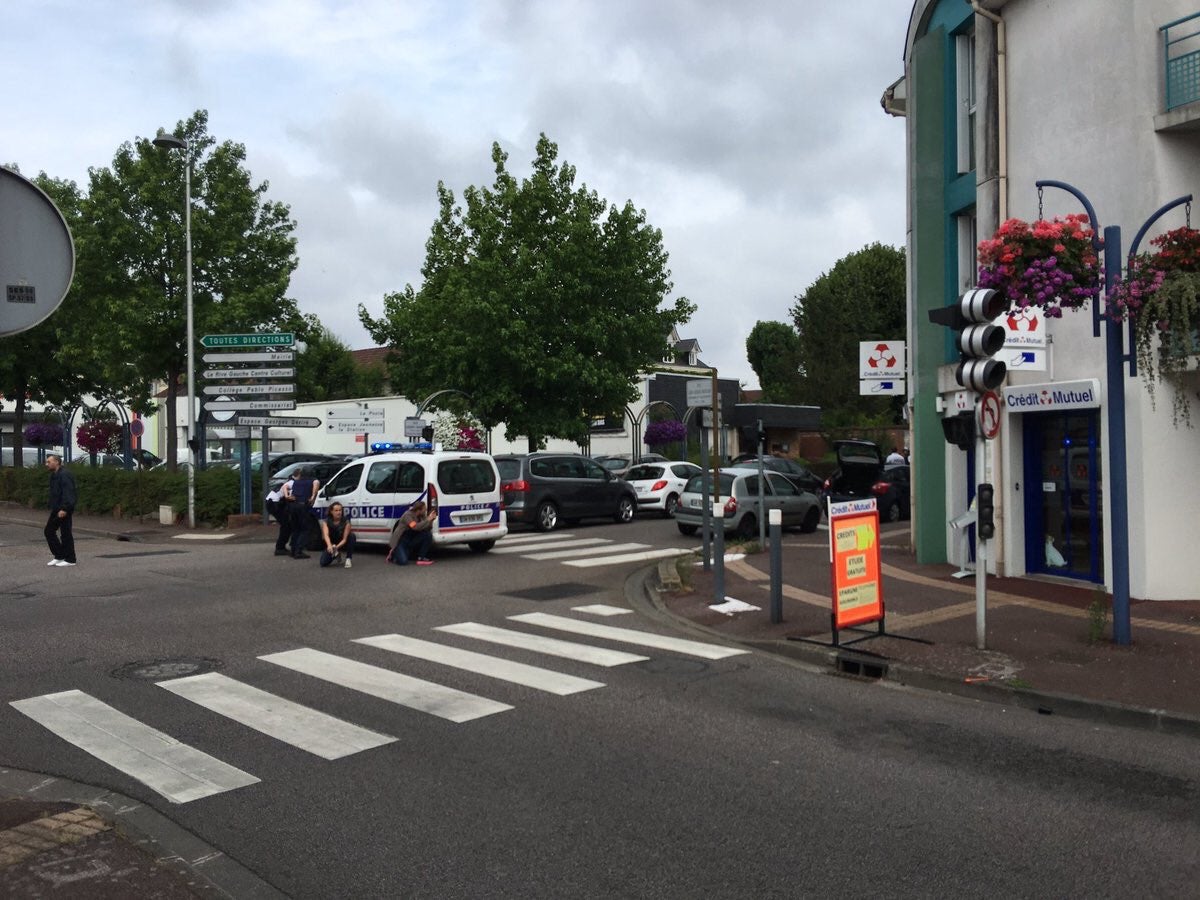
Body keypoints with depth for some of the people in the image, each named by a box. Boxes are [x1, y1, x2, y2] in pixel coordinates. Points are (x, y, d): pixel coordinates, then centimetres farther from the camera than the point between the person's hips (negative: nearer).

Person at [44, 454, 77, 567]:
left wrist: (64, 509, -29)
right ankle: (59, 556, 19)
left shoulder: (64, 475, -17)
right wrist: (53, 509, 21)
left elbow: (68, 494, -24)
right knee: (49, 531, 12)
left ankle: (70, 560, 5)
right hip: (56, 510, 10)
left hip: (64, 511, -10)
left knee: (65, 533, -4)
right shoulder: (54, 475, 16)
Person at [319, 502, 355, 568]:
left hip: (342, 544, -1)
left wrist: (337, 547, -43)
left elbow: (344, 539, -23)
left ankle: (348, 559, -20)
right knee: (323, 563, -23)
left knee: (351, 535, -32)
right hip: (330, 544, 1)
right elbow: (326, 535, -35)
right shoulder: (326, 522, -17)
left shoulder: (346, 522, -19)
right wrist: (329, 546, -55)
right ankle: (336, 555, 12)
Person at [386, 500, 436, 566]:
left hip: (411, 540, 7)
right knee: (403, 562, -26)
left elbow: (427, 529, -4)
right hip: (400, 541, -7)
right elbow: (416, 527, -37)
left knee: (428, 534, -18)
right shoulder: (408, 515, -23)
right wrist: (428, 520, -34)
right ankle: (393, 554, 10)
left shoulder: (421, 516, -2)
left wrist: (431, 520, -19)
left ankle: (421, 558, -10)